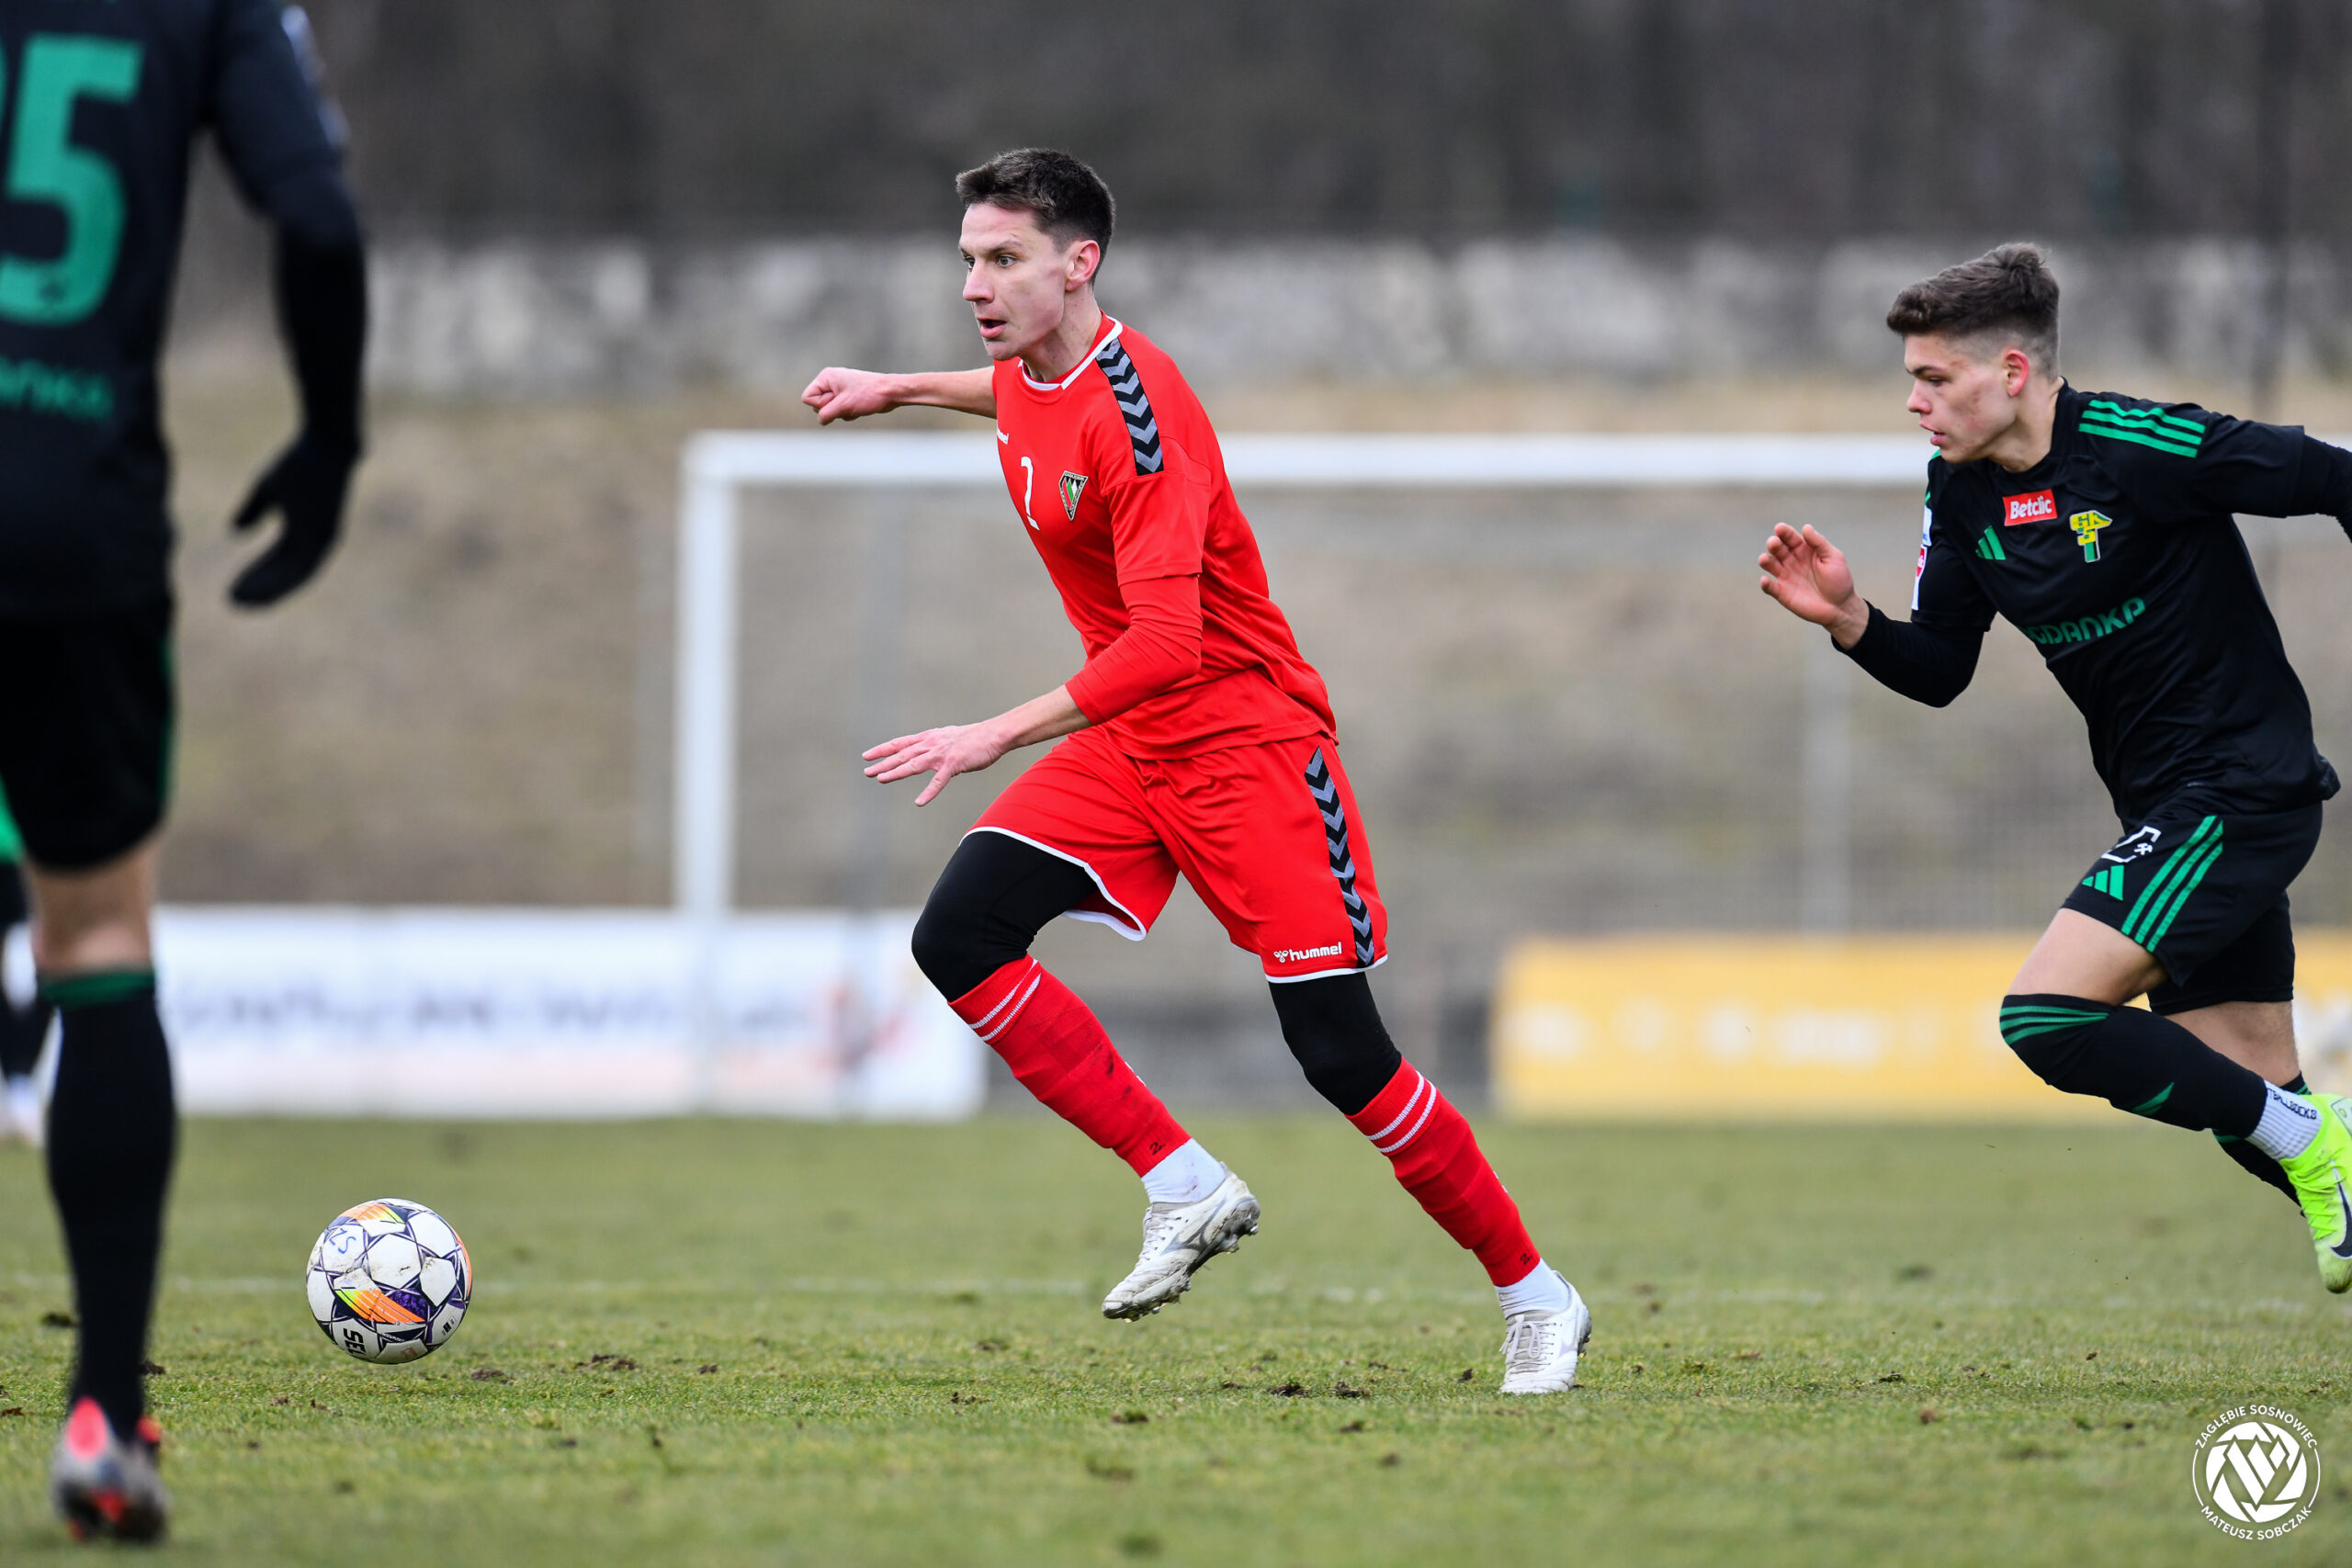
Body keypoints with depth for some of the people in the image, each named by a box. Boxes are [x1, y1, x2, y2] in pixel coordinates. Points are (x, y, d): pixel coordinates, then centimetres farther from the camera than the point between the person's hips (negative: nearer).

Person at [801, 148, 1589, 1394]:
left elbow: (1167, 643, -31)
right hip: (1128, 744, 8)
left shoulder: (1136, 405, -23)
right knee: (957, 939, -13)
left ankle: (1537, 1301, 6)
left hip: (1246, 740, -8)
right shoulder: (1030, 379, 3)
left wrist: (1000, 734, -33)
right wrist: (902, 390, 34)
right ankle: (1186, 1190, -6)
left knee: (1341, 1055, -11)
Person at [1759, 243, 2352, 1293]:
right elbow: (1938, 670, 11)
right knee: (2251, 1099, 9)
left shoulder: (2137, 446, -18)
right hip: (2171, 811, 8)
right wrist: (1849, 619, -8)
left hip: (2239, 791, -8)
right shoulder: (1961, 494, 5)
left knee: (2046, 1016, -19)